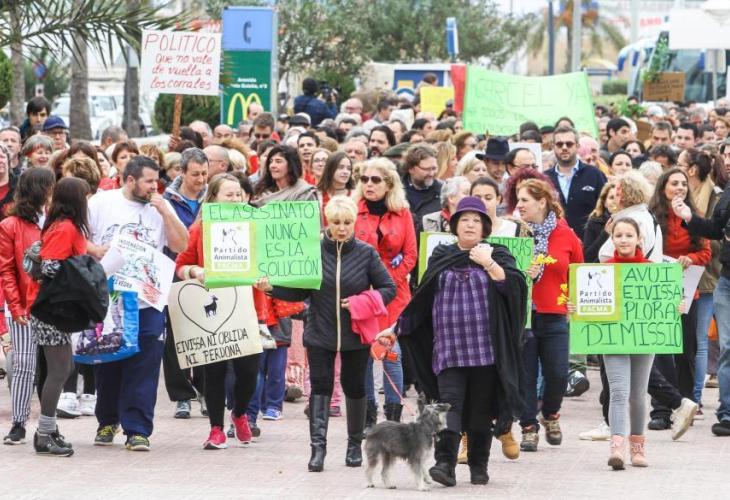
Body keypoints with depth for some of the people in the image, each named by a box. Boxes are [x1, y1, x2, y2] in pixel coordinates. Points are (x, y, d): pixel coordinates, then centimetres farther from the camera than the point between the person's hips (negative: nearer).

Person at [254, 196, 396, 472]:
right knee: (320, 386, -8)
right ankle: (318, 446, -13)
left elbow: (389, 289, 0)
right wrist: (272, 288, -12)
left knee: (354, 387, 11)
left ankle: (355, 444, 27)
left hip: (355, 335, 0)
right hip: (320, 334, 0)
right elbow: (300, 292, 3)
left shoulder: (366, 253, -4)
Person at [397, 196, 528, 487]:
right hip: (448, 350, 1)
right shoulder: (441, 256, 13)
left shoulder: (497, 255, 9)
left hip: (485, 350, 0)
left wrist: (488, 264, -18)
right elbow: (423, 298, 16)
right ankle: (445, 463, -21)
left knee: (480, 409, 3)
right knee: (449, 404, -13)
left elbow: (515, 285, -8)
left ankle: (478, 467, 12)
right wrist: (400, 327, 14)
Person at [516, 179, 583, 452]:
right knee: (525, 375, 1)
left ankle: (551, 415, 27)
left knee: (558, 373, -1)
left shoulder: (566, 235, 2)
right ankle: (529, 427, 13)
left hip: (554, 315, 1)